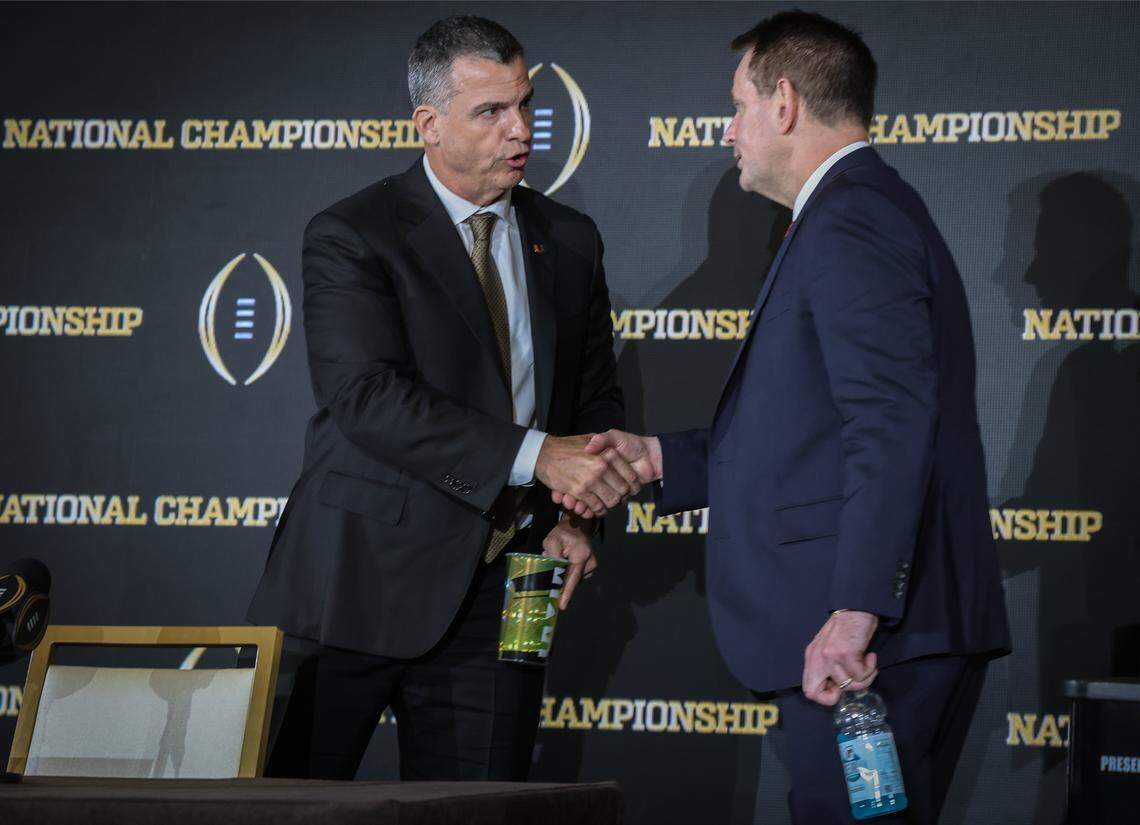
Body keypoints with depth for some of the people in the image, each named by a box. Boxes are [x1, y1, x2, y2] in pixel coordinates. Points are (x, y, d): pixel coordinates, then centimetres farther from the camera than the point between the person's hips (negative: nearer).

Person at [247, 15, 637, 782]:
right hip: (363, 582, -4)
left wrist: (575, 520, 0)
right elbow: (366, 396, -19)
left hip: (496, 597, 4)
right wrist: (536, 455, -25)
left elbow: (598, 398, 19)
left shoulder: (569, 241, 12)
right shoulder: (352, 237, -5)